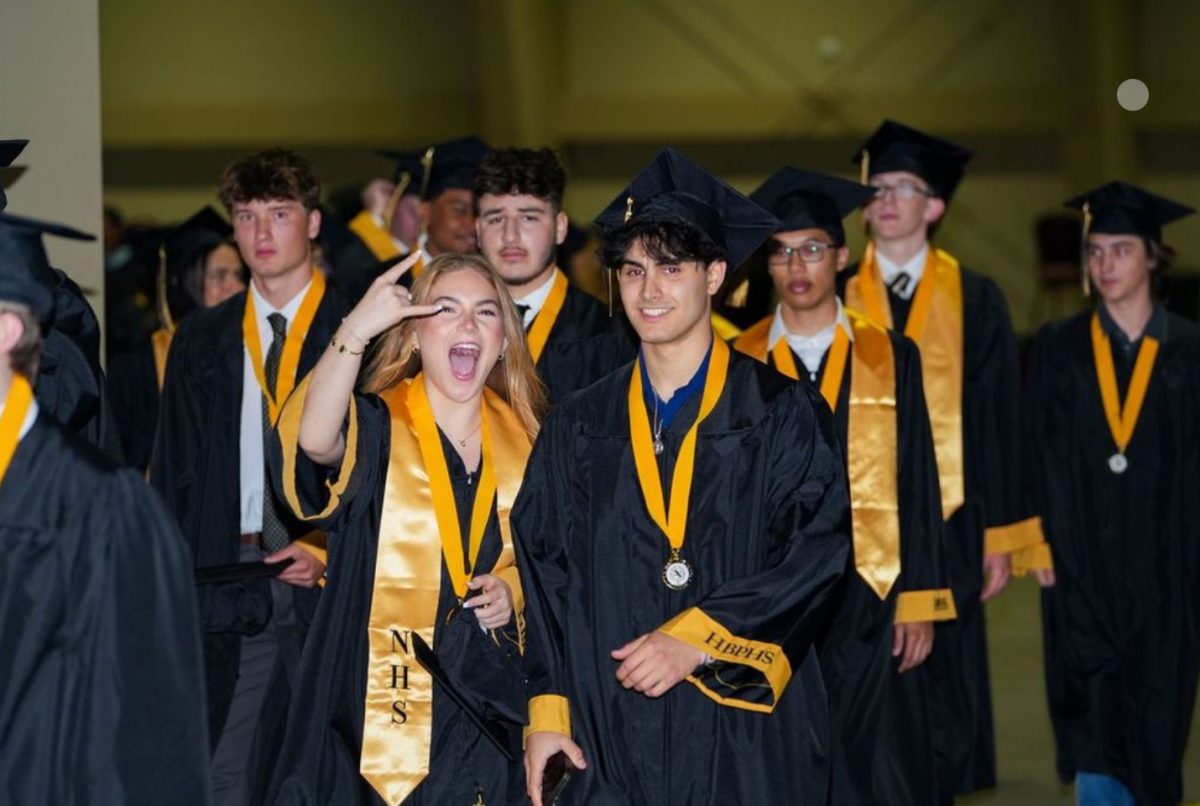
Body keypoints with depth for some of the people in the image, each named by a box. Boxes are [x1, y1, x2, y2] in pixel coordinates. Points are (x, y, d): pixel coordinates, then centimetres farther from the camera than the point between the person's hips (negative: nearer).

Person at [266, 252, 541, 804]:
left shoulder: (524, 443, 6)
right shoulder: (375, 426, -5)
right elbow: (313, 441, -29)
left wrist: (513, 591, -5)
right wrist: (356, 330, -39)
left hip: (484, 707, 3)